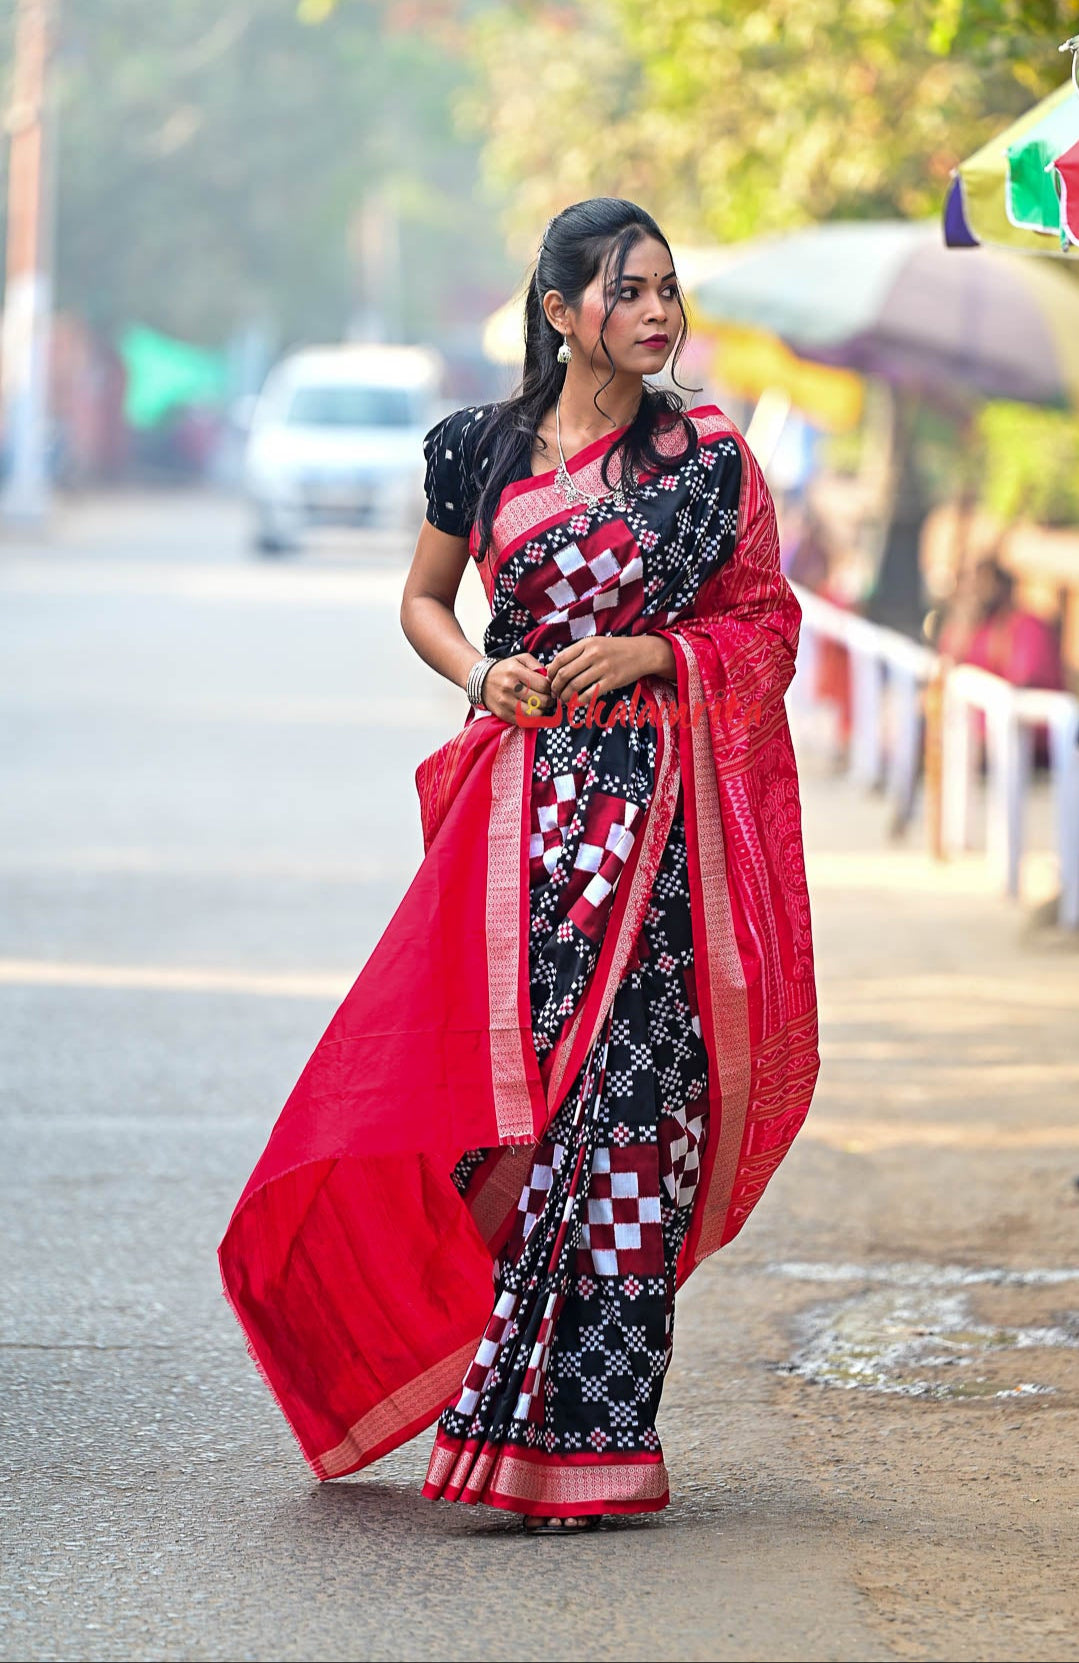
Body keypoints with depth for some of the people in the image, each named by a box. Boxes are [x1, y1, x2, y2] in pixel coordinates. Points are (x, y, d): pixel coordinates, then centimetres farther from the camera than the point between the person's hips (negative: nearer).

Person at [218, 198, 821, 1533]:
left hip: (660, 805, -2)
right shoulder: (478, 450, 7)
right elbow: (423, 598, 19)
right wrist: (481, 675, -1)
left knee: (621, 1091, -6)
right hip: (523, 803, 2)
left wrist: (656, 651, -10)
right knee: (497, 1086, -3)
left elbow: (766, 625, 7)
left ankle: (581, 1434, -2)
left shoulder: (708, 460, 3)